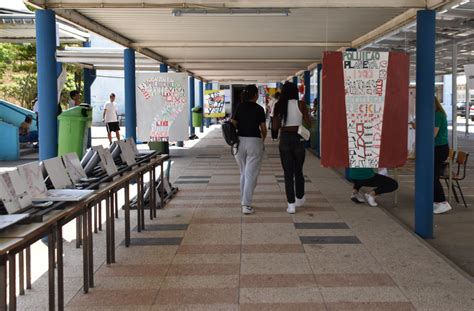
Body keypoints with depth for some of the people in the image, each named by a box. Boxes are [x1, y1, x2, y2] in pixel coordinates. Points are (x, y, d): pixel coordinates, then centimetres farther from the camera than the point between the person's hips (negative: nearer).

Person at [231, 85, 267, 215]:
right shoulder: (259, 109, -4)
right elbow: (263, 129, 0)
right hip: (254, 141, -4)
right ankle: (246, 205, -8)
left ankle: (244, 201, 23)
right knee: (251, 174, -2)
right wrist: (263, 140, 19)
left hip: (240, 141, 4)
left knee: (243, 173, 18)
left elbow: (233, 125, 1)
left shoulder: (239, 107, 3)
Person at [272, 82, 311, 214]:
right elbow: (308, 123, -5)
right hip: (298, 139, 0)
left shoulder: (278, 106, -2)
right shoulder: (300, 104, -5)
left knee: (288, 173, 5)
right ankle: (299, 198, 33)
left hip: (284, 139, 0)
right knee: (298, 171, 18)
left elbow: (275, 127, -3)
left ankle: (291, 204, 0)